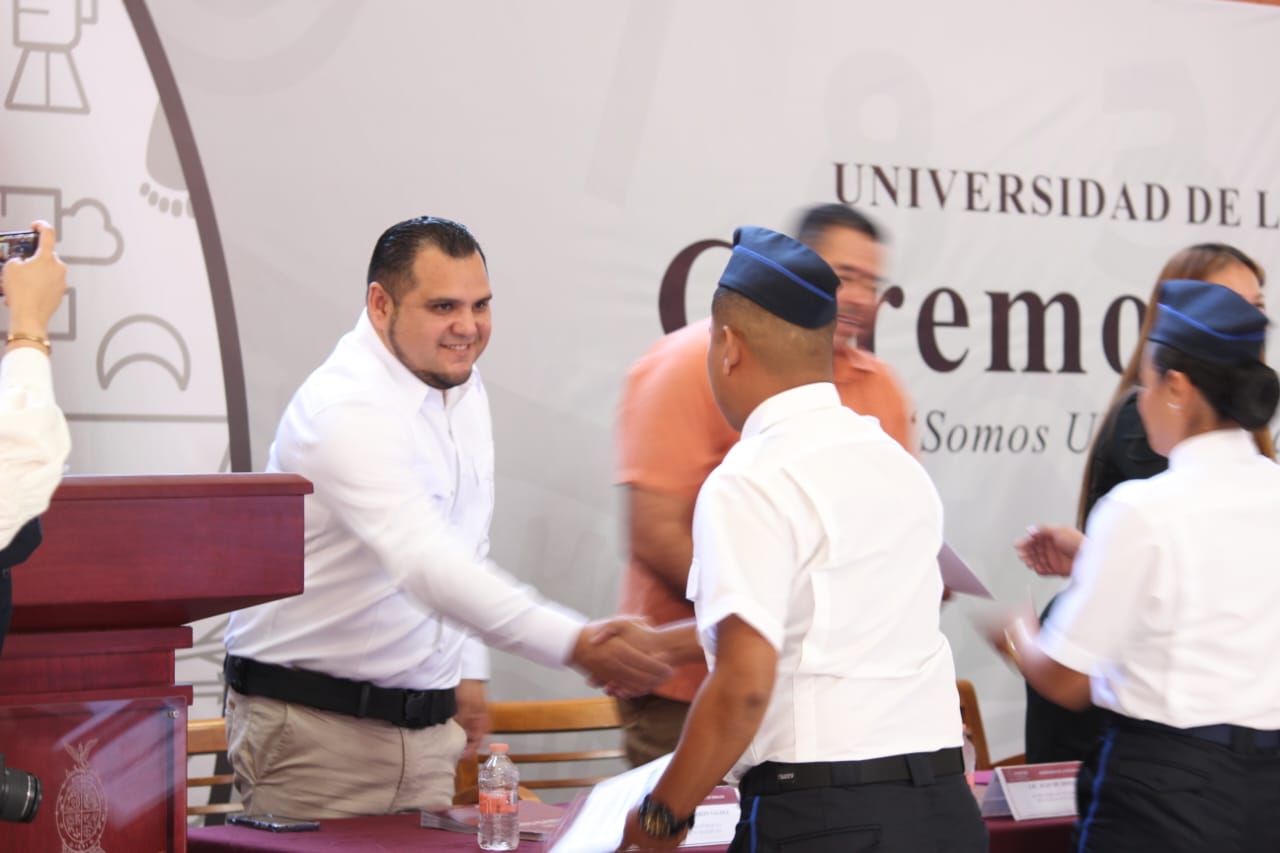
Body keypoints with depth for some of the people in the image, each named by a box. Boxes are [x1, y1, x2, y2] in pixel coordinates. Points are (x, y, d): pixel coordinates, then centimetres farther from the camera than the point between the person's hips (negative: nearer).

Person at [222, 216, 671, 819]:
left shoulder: (464, 386, 7)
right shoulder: (347, 411, -22)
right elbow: (427, 565, -35)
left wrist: (467, 669, 18)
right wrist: (578, 645, -43)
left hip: (425, 723, 8)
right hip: (314, 725, -7)